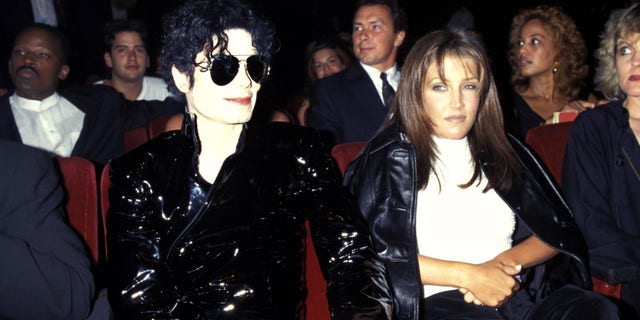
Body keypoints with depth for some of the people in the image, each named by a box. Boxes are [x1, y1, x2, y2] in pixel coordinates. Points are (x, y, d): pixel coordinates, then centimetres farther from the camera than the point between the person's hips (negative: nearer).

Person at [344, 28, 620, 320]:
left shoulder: (502, 150, 18)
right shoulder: (388, 156, 3)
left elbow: (559, 232, 17)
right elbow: (371, 253, -8)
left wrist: (507, 260, -5)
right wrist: (467, 275, -11)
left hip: (516, 294, 4)